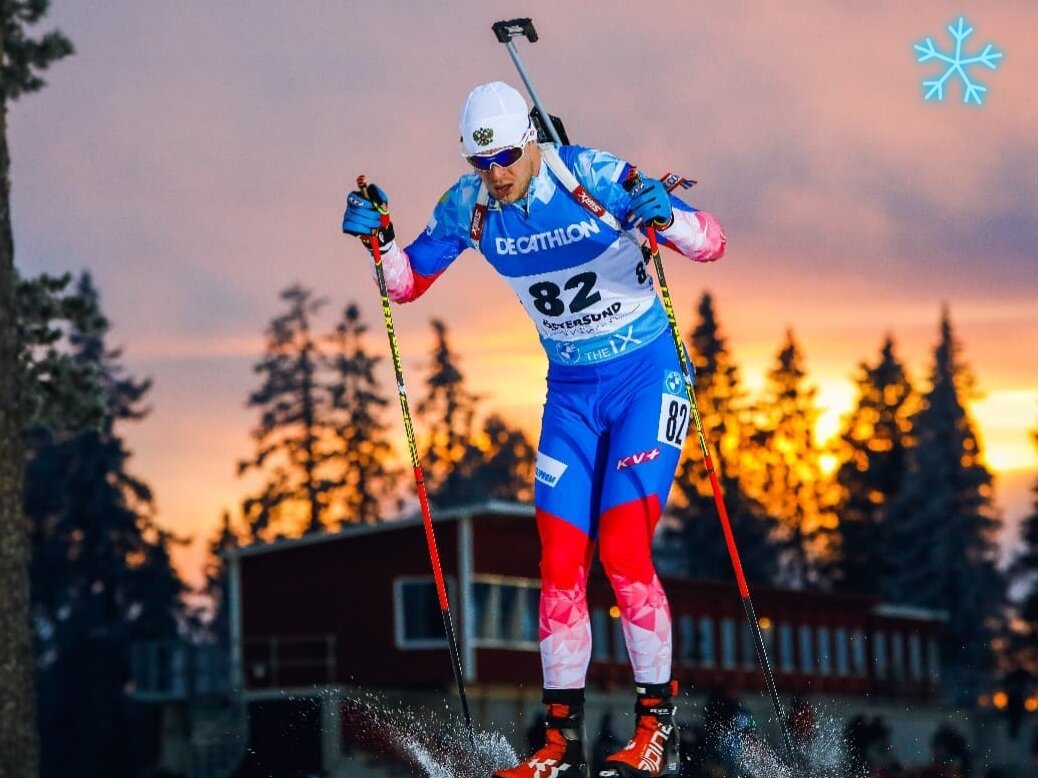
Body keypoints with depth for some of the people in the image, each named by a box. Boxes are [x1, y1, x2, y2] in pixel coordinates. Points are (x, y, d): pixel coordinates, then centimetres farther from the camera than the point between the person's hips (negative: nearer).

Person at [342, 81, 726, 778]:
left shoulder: (595, 177, -18)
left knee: (624, 548, -16)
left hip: (648, 375, -5)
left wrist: (664, 218, -39)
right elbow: (407, 283, 7)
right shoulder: (470, 206, -5)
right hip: (571, 390, 5)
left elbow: (712, 243, -18)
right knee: (560, 563, -2)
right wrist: (378, 238, -13)